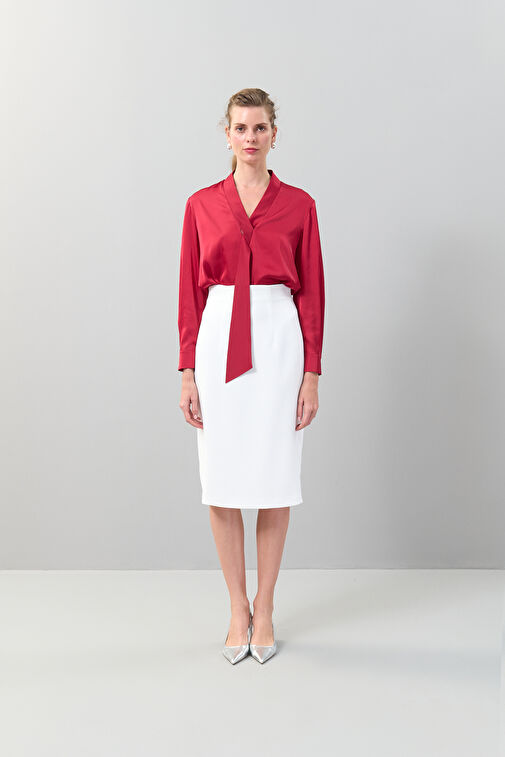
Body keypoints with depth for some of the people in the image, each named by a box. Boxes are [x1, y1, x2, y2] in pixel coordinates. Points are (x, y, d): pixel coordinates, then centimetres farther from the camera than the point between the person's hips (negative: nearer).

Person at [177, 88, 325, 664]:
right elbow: (190, 291, 6)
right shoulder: (202, 205, 7)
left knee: (275, 483, 3)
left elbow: (311, 292, 3)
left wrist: (312, 373, -3)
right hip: (218, 340, 1)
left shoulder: (298, 204, 5)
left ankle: (264, 608, 20)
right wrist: (187, 372, -1)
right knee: (222, 483, 4)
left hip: (278, 340, -1)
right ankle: (237, 609, 20)